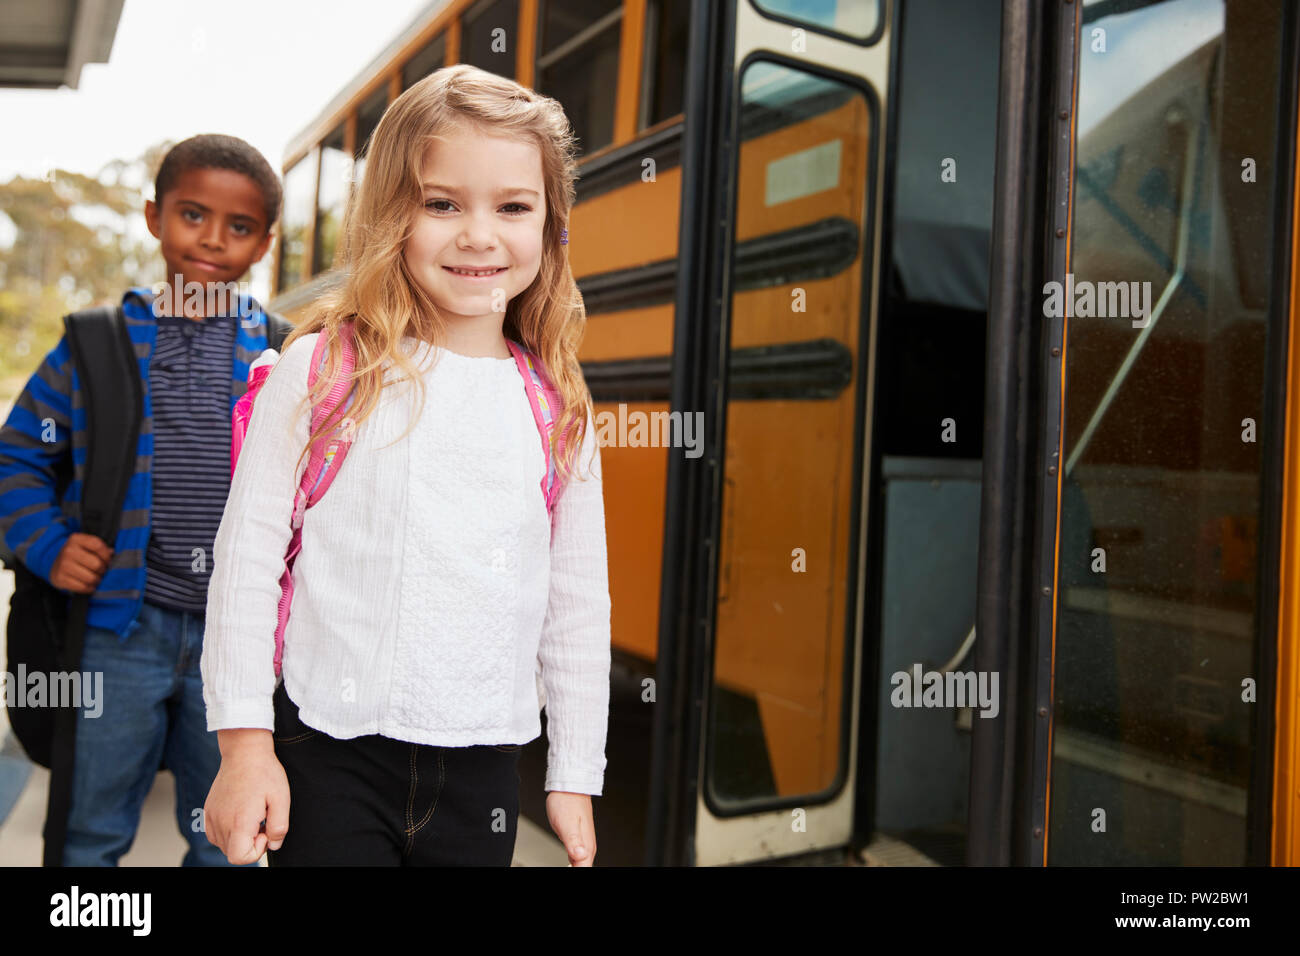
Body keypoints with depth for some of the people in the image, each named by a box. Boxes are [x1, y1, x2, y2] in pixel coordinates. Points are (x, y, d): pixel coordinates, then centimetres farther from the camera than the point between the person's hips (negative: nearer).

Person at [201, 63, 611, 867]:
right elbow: (248, 555, -2)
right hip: (329, 751, -2)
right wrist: (245, 741, -4)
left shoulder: (557, 408, 1)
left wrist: (575, 778, 8)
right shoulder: (321, 370, -5)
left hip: (483, 767, 2)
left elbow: (579, 604, 6)